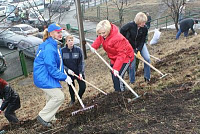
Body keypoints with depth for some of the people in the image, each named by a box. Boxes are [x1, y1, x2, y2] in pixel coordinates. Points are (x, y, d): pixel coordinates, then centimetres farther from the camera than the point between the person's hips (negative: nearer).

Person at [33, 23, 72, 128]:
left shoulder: (52, 45, 10)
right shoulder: (49, 48, -24)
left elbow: (56, 63, 22)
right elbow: (51, 69, -24)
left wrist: (65, 70, 15)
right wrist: (65, 77, -17)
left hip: (46, 77, 11)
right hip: (44, 78, -11)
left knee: (51, 97, 21)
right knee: (59, 96, -10)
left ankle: (49, 118, 38)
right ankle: (43, 117, 3)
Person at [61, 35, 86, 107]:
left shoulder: (78, 49, -12)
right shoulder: (62, 51, -13)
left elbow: (81, 62, -10)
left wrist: (81, 73, -20)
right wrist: (67, 70, -22)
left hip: (79, 72, 0)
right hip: (69, 73, 0)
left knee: (83, 87, 0)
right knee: (71, 88, 14)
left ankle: (79, 97, 33)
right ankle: (72, 100, 44)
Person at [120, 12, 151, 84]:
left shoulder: (145, 28, -18)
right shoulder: (130, 25, -26)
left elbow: (142, 41, -14)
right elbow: (122, 31, -10)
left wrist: (139, 51, -22)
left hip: (140, 45, 2)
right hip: (130, 45, -2)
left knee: (147, 59, -14)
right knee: (132, 64, -2)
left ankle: (147, 77, 3)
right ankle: (132, 81, 16)